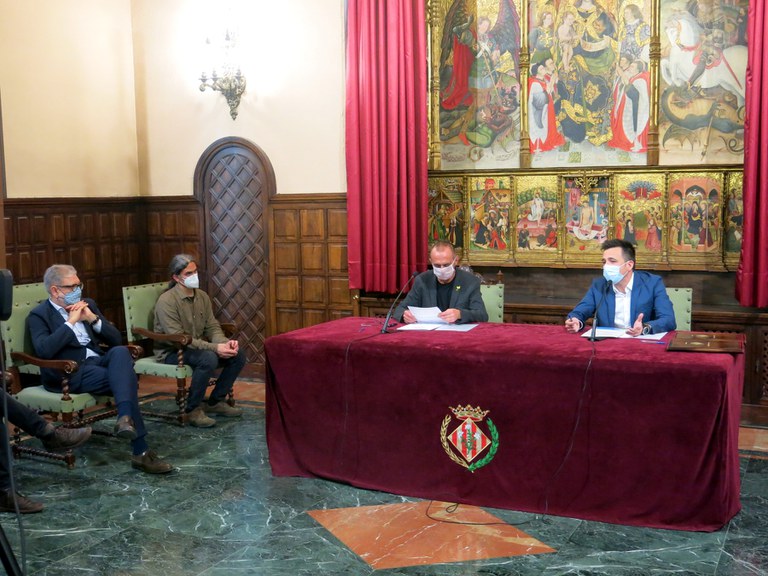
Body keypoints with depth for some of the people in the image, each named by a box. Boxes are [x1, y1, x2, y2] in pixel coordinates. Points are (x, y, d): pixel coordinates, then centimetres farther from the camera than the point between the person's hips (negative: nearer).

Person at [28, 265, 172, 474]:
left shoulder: (87, 304, 20)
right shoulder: (39, 315, 4)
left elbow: (116, 339, 14)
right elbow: (44, 350, -16)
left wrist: (93, 319, -1)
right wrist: (71, 322, -12)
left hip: (99, 361, 5)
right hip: (70, 373, -5)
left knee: (121, 351, -32)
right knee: (127, 380, -30)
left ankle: (126, 418, -48)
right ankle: (141, 451, -33)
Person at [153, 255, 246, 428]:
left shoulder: (202, 296, 5)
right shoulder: (166, 301, -19)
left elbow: (212, 327, 4)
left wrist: (225, 342, -20)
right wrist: (214, 347, -30)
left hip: (198, 347, 7)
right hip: (171, 352, -7)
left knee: (238, 355, -10)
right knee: (208, 358, -35)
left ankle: (216, 401, 5)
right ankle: (192, 410, -17)